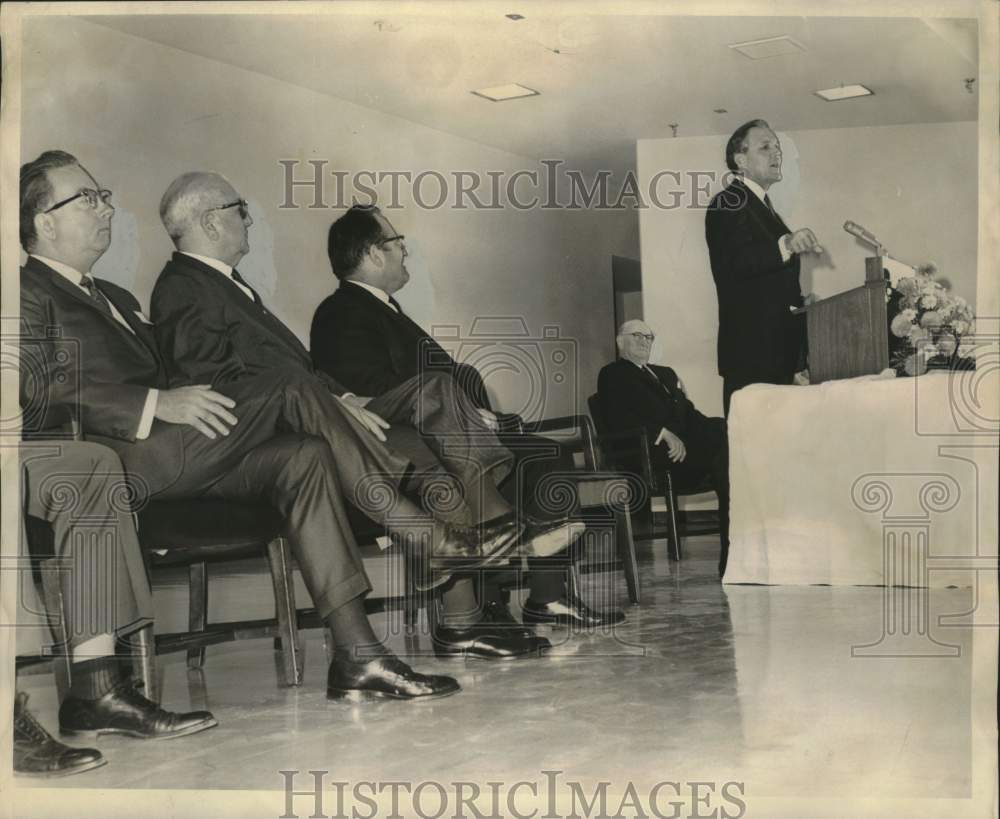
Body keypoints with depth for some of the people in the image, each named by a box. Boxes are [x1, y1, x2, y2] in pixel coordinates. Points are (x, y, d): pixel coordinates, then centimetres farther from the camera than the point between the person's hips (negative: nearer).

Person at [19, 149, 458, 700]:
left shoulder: (117, 299, 33)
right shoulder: (28, 293, 4)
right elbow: (38, 390, -12)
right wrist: (157, 403, -20)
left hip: (170, 457, 8)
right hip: (109, 462, -8)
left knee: (303, 457, -16)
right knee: (288, 391, -19)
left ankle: (356, 655, -22)